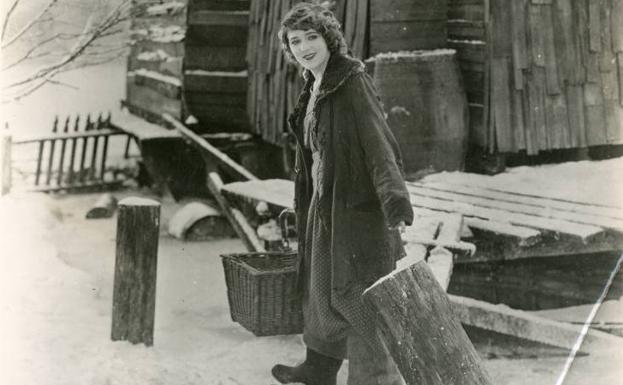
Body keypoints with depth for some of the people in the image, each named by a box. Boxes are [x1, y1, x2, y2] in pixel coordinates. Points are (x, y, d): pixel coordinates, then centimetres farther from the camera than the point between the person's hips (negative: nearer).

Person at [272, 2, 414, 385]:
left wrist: (395, 198, -36)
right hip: (325, 203, 9)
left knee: (354, 293, -7)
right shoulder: (314, 86, 11)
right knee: (323, 285, 22)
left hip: (357, 205, -9)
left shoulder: (353, 81, -15)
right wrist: (305, 204, 27)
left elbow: (379, 142, -25)